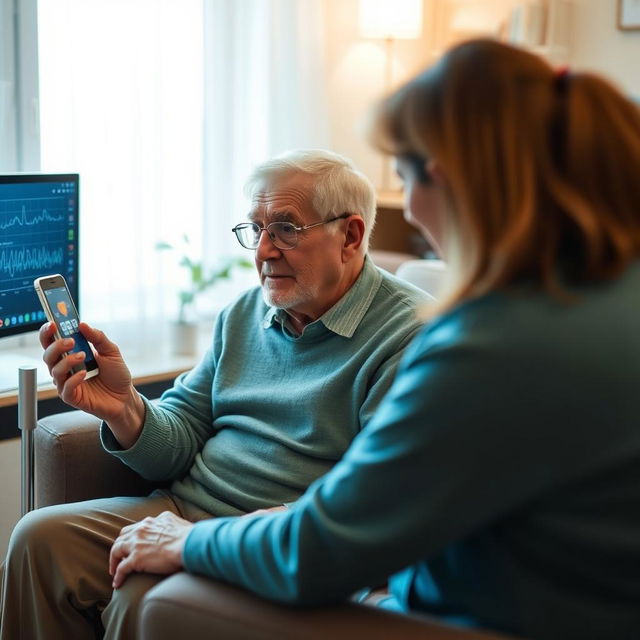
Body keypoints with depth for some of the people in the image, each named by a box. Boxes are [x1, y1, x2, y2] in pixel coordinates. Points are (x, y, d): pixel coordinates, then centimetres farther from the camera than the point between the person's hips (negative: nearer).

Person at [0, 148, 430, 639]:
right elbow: (181, 433, 12)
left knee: (143, 596, -28)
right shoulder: (244, 315, 14)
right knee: (41, 537, -9)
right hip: (184, 507, 7)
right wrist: (125, 410, -12)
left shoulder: (410, 333, -11)